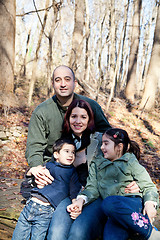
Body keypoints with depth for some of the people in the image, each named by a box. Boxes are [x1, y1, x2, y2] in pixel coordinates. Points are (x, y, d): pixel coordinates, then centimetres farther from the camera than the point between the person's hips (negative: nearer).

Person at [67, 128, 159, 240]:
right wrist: (81, 200, -5)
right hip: (116, 213, 2)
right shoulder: (97, 165, 28)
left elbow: (148, 186, 10)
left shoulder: (130, 161, 17)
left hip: (134, 202, -2)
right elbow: (92, 188, 15)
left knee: (109, 202, -35)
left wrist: (150, 203, -10)